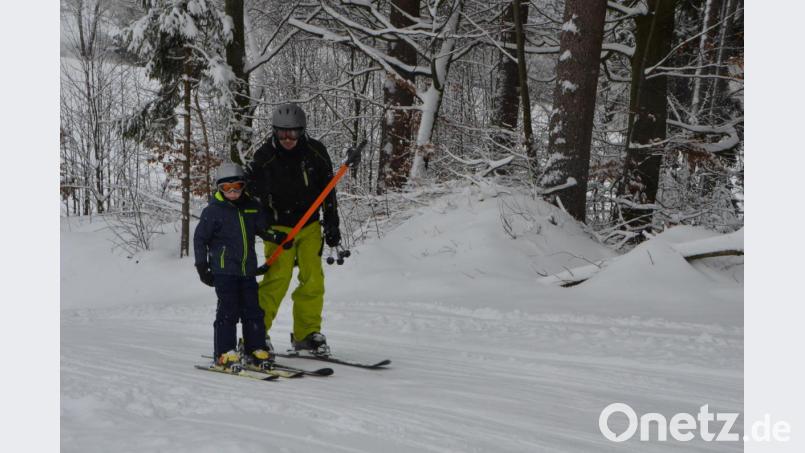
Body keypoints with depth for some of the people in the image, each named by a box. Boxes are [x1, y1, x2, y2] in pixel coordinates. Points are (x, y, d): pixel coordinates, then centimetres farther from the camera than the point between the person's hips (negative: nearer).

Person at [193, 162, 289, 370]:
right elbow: (200, 238, 1)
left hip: (248, 269, 5)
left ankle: (256, 349, 15)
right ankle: (224, 353, 0)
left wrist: (276, 236, 1)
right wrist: (202, 266, -2)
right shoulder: (213, 211, -3)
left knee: (253, 309, 6)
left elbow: (263, 228, 21)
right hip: (224, 270, -5)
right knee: (228, 310, -7)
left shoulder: (253, 207, 9)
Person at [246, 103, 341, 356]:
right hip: (278, 227, -3)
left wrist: (332, 225, 5)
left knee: (313, 280, 2)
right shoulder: (264, 157, -10)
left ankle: (307, 333, 15)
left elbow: (328, 191, 5)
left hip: (310, 225, 3)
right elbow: (252, 192, -2)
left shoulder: (315, 152, -4)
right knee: (277, 279, -14)